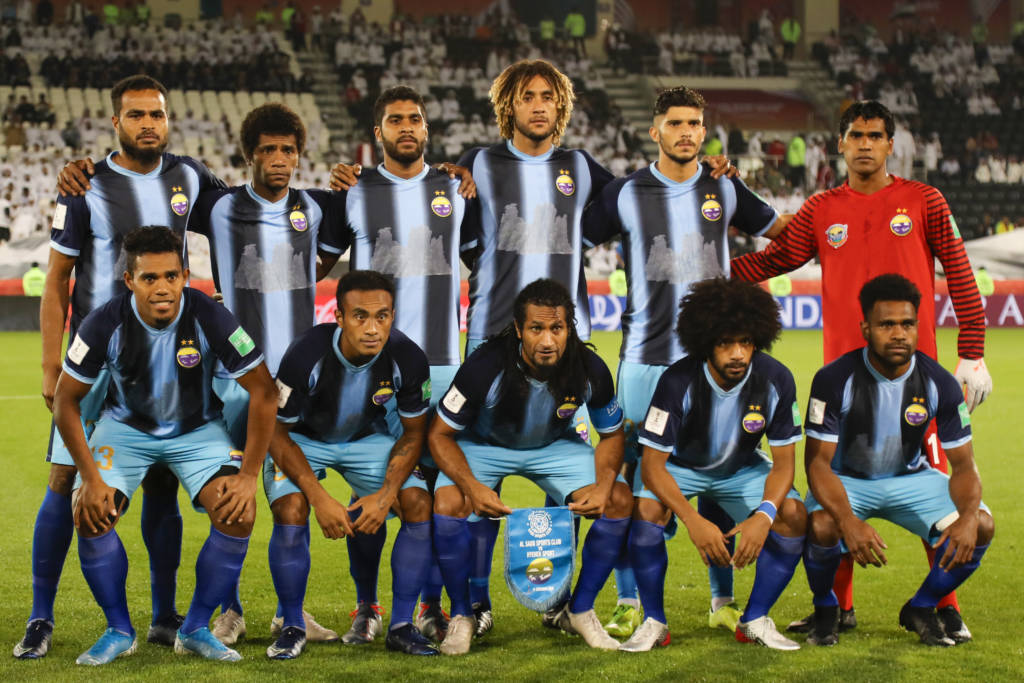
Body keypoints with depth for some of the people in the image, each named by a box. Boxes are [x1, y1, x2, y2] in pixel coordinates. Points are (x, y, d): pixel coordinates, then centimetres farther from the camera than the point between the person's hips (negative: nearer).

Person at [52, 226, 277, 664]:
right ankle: (119, 631, 0)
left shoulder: (210, 318, -26)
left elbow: (263, 390, -18)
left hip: (198, 428, 0)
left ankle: (196, 629, -2)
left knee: (239, 514, -22)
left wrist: (249, 475, -20)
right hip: (126, 427, 1)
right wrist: (91, 478, -18)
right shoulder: (105, 324, -23)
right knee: (90, 514, -22)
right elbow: (66, 400, -11)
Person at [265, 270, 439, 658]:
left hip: (367, 438, 3)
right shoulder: (305, 357, -32)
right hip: (301, 441, -2)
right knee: (291, 513, -29)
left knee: (420, 505, -18)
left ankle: (401, 625, -4)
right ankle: (292, 628, -8)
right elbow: (277, 433, -19)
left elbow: (414, 433, -8)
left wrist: (387, 494, -22)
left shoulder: (408, 360, -24)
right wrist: (319, 498, -28)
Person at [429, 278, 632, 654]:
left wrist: (603, 486, -25)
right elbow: (440, 434, -21)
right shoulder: (485, 367, -32)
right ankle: (461, 615, -7)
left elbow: (612, 434, -6)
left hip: (555, 446, 3)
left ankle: (580, 609, 1)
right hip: (484, 444, -2)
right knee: (448, 503, -30)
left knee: (620, 500, -17)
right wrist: (472, 486, -37)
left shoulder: (590, 370, -24)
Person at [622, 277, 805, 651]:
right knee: (646, 509, -32)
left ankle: (755, 620, -5)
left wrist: (763, 516, -35)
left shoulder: (776, 380, -24)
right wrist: (694, 521, -40)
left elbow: (784, 462, -16)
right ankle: (654, 622, -13)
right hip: (678, 465, -2)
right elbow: (652, 464, -27)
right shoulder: (678, 381, -31)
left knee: (794, 515, -22)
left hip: (741, 467, 2)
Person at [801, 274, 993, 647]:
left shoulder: (940, 384, -14)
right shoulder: (835, 379, -22)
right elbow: (818, 462, -22)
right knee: (821, 527, -36)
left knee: (980, 528, -22)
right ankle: (825, 610, -2)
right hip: (846, 480, -3)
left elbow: (963, 466, -10)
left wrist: (968, 516, -34)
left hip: (910, 478, 3)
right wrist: (849, 522, -41)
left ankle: (921, 609, 5)